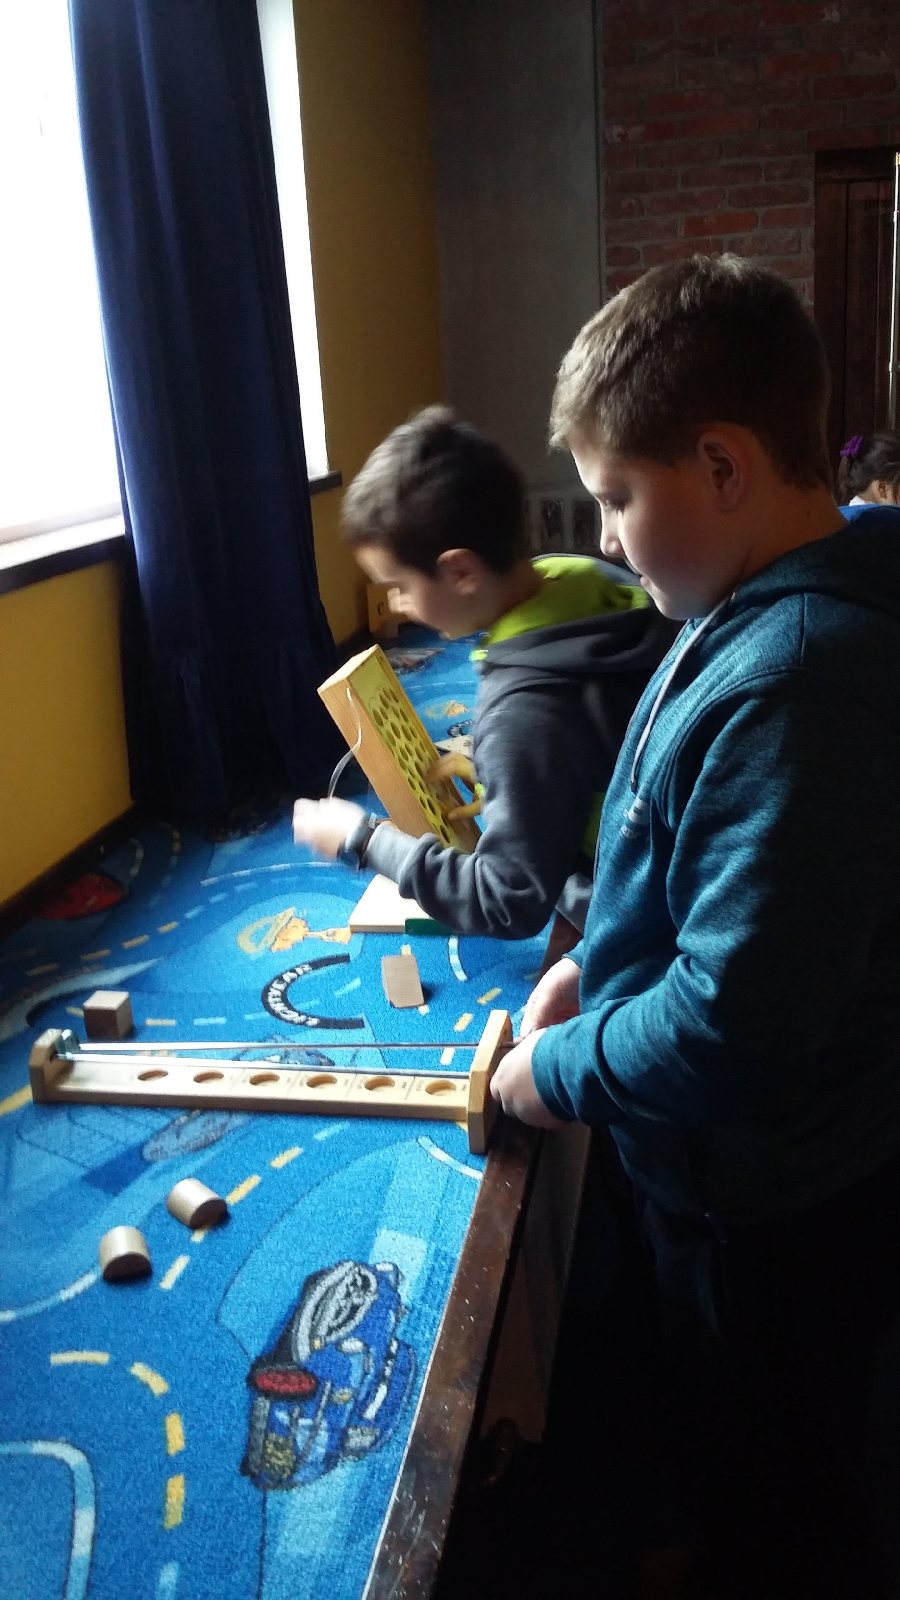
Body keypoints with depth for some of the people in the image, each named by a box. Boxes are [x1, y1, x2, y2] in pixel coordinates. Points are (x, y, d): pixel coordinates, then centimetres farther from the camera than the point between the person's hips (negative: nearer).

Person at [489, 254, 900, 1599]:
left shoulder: (792, 681, -34)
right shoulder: (765, 611, -1)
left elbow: (736, 1025, -33)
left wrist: (555, 1070, -17)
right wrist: (599, 958, 3)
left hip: (774, 1213, -9)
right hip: (729, 1171, 9)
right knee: (727, 1455, 33)